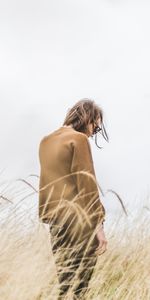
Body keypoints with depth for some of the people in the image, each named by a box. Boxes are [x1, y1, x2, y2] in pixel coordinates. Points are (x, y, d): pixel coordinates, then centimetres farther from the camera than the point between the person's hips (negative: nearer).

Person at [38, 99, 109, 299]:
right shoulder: (78, 139, -9)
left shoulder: (46, 141, 15)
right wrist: (98, 224, -13)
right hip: (79, 221, -7)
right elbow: (87, 184, -14)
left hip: (56, 219, 8)